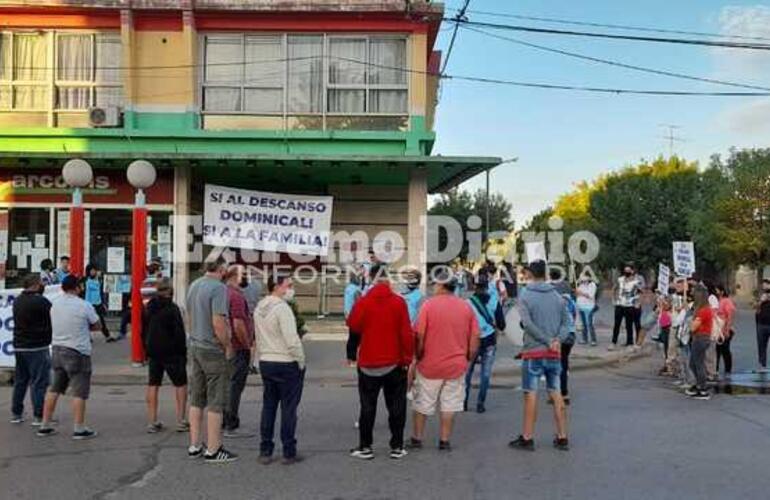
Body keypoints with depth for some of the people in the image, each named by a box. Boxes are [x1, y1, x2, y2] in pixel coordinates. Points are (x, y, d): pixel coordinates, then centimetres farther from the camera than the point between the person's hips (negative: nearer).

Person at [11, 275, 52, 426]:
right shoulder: (41, 301, -16)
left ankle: (16, 414, 21)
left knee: (20, 381, 16)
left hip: (19, 346, 8)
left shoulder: (17, 301, 10)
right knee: (39, 382, -3)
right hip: (37, 347, -8)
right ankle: (39, 416, -2)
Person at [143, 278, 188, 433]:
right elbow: (179, 332, -15)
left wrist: (147, 350, 20)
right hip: (172, 353, -6)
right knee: (180, 384, 4)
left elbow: (143, 331, 14)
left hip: (153, 352, 6)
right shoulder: (172, 308, -14)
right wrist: (183, 351, -6)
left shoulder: (148, 308, 7)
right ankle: (181, 421, 1)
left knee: (153, 385, 8)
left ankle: (152, 422, 9)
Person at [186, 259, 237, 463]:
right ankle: (213, 450, 5)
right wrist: (228, 346, -11)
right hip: (213, 350, -8)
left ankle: (195, 446, 20)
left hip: (195, 347, 8)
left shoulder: (193, 285, 9)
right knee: (216, 402, 0)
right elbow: (218, 323, -23)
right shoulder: (218, 288, -18)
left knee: (196, 400, 13)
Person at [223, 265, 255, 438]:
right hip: (239, 348, -9)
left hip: (227, 348, 10)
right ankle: (231, 427, 1)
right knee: (235, 386, -4)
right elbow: (238, 324, -23)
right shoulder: (236, 296, -17)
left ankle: (223, 422, 24)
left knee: (227, 385, 16)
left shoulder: (224, 293, 13)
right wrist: (248, 345, -13)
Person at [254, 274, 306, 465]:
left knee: (268, 407, 13)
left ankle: (265, 451, 17)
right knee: (288, 408, 1)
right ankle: (289, 453, 7)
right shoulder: (282, 308, -17)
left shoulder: (259, 308, 9)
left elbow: (259, 338, 13)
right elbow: (292, 340, -21)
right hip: (287, 364, -8)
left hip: (265, 362, 8)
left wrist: (264, 356, 17)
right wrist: (301, 362, -10)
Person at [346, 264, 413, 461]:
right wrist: (408, 358, -2)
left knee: (368, 406, 9)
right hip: (394, 363, 0)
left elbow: (353, 328, -3)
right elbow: (406, 333, -7)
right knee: (396, 405, 10)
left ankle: (365, 447, 12)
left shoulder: (363, 302, -9)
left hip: (368, 364, 0)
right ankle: (397, 447, 13)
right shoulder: (399, 302, -7)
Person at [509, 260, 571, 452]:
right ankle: (562, 437, 15)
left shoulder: (524, 295, -7)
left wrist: (547, 340, -12)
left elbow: (528, 324, -16)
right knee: (556, 393, 10)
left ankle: (527, 438, 7)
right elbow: (566, 322, 3)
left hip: (533, 352, -4)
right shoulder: (557, 296, 8)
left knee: (531, 395, 1)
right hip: (554, 353, 5)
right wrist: (558, 340, -9)